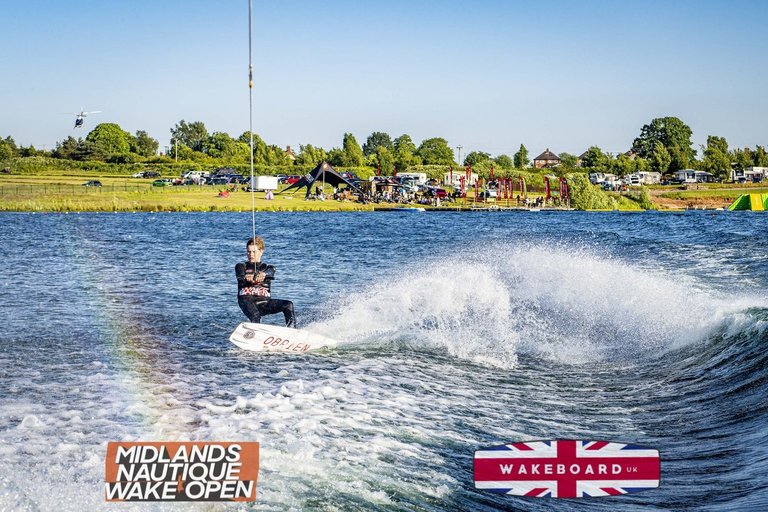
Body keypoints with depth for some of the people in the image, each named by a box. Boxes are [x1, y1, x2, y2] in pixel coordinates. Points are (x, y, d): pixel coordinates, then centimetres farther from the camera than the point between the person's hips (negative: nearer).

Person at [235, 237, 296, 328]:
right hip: (247, 300, -2)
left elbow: (269, 273, -8)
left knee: (288, 305, -20)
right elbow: (240, 275, -8)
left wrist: (262, 274, -35)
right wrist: (246, 277, -35)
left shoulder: (268, 268, 19)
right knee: (255, 316, -35)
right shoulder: (241, 266, 17)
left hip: (264, 301, 2)